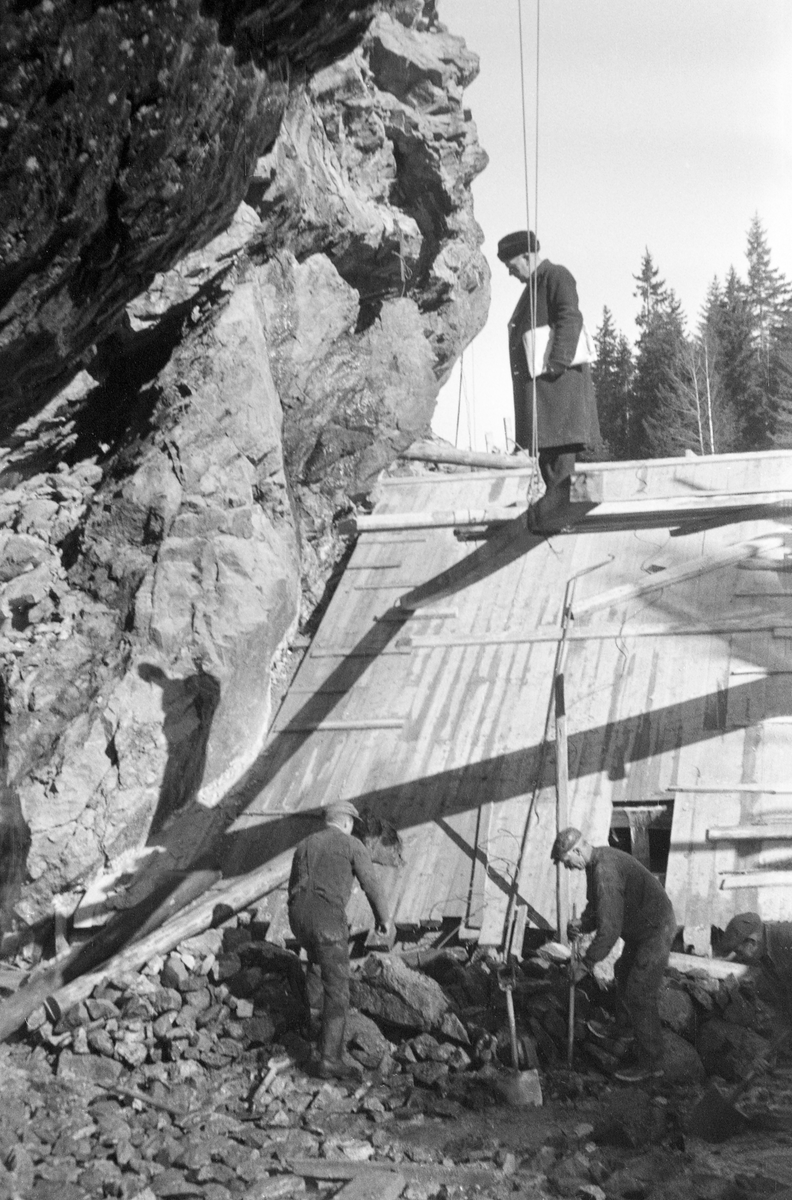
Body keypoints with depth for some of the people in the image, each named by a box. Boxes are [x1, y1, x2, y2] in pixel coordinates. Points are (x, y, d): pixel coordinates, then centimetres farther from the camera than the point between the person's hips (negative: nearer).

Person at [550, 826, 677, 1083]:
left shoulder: (605, 872, -32)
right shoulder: (598, 860, 1)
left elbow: (609, 929, -32)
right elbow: (597, 904, 17)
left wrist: (586, 964, -24)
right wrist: (583, 923, -1)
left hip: (655, 931, -10)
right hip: (642, 928, 10)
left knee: (639, 995, -5)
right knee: (623, 974, 26)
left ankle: (650, 1063, 5)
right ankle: (622, 1028, 46)